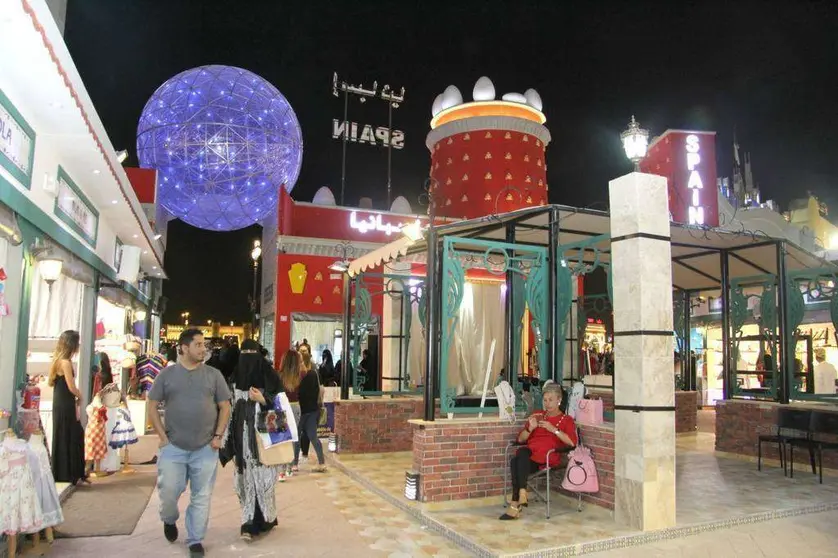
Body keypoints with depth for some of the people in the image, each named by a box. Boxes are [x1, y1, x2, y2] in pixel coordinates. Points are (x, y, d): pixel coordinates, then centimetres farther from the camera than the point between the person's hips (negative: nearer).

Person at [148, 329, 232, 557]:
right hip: (173, 447, 0)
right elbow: (152, 407, 4)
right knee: (168, 491, 3)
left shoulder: (213, 375, 2)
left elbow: (225, 406, 5)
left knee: (201, 497, 5)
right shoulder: (167, 374, 1)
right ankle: (169, 521, 36)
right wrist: (163, 436, -5)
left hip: (205, 448, 1)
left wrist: (218, 436, -3)